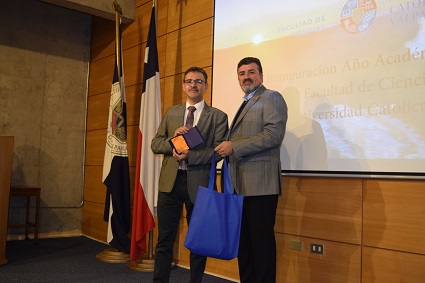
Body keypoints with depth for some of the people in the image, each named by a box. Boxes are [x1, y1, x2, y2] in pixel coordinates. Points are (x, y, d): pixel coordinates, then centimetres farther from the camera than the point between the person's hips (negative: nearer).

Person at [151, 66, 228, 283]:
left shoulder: (218, 116, 1)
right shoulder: (171, 113, 13)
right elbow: (155, 144, 10)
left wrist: (191, 156, -19)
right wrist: (173, 139, -10)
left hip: (199, 184, -2)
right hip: (170, 181, 3)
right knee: (164, 239, 8)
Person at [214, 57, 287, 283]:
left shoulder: (271, 98, -3)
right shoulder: (246, 104, 23)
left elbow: (274, 135, -18)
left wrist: (233, 147, -16)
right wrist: (227, 149, 6)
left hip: (260, 183, -9)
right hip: (241, 185, 9)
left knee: (261, 239, -3)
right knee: (244, 239, 13)